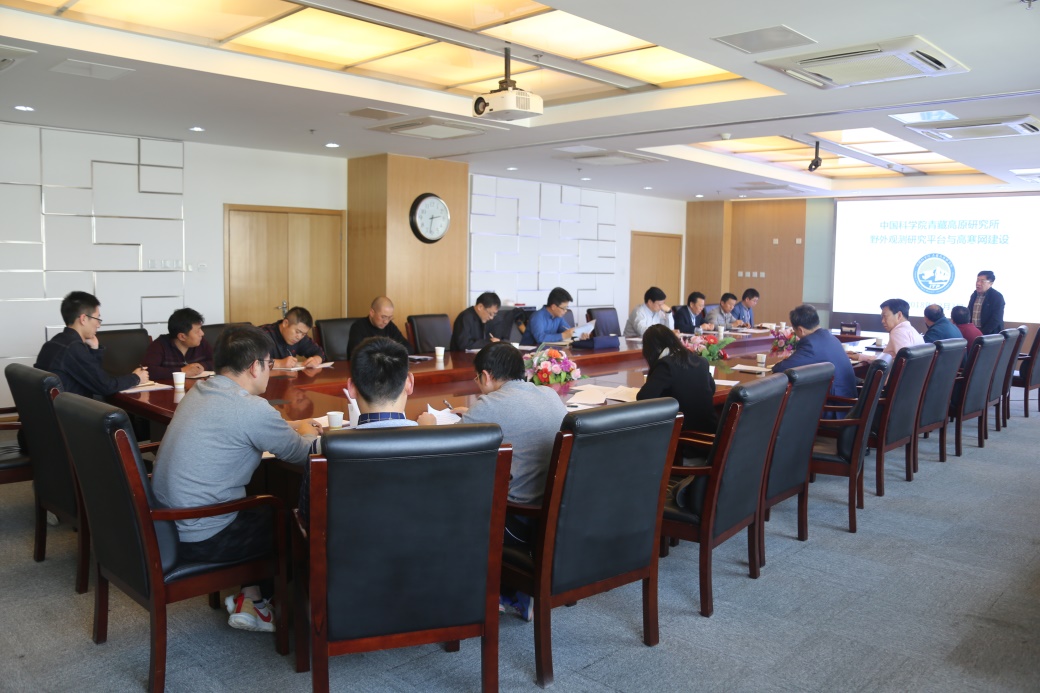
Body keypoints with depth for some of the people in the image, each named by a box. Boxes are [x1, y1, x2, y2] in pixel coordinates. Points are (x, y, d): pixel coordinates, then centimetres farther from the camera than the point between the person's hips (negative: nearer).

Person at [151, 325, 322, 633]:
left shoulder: (198, 391, 5)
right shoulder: (250, 407, -22)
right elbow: (300, 453, -9)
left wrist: (291, 427, 21)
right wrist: (306, 434, 14)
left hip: (165, 524, 8)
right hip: (200, 541, -8)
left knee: (262, 507, 23)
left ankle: (250, 596, 24)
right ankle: (253, 601, 27)